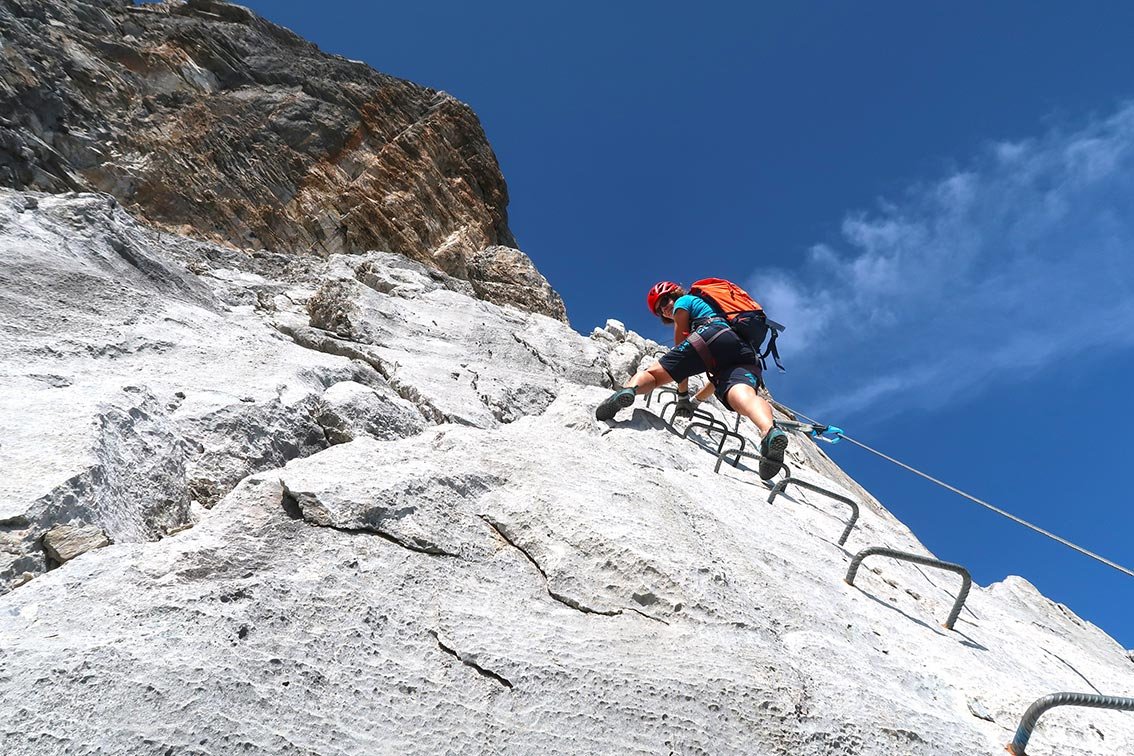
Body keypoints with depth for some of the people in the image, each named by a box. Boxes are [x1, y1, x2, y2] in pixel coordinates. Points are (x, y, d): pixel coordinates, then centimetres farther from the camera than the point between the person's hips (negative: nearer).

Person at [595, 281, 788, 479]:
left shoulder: (684, 302, 28)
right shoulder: (714, 308, 48)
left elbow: (681, 349, 19)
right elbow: (721, 375, 44)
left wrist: (683, 396, 23)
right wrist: (696, 400, 50)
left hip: (712, 336, -5)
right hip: (746, 355, 5)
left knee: (654, 373, 1)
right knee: (742, 395, -25)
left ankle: (628, 389, -34)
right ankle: (769, 431, -59)